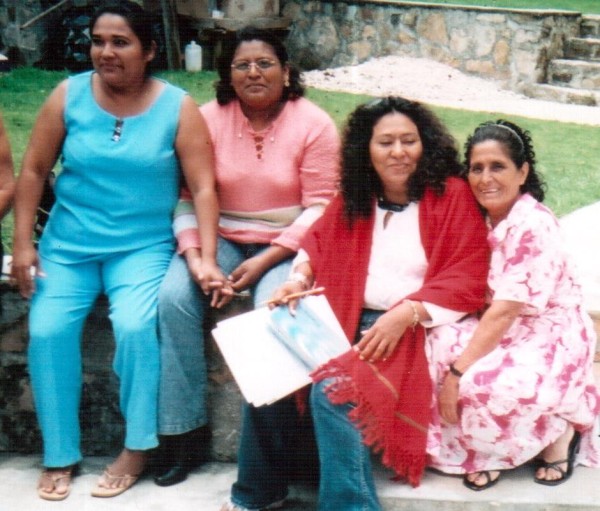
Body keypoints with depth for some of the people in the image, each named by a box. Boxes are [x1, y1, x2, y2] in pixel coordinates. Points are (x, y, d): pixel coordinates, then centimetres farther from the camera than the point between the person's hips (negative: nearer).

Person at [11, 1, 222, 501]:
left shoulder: (177, 107, -4)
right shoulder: (68, 95, 0)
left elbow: (204, 188, -7)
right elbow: (33, 171, 3)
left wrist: (208, 259, -16)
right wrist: (23, 245, -3)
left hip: (144, 245, -2)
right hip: (68, 244, 2)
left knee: (134, 325, -27)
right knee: (46, 329, -20)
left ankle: (138, 447, -5)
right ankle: (59, 455, -2)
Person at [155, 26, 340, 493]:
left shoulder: (314, 124, -5)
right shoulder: (209, 118, 1)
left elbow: (320, 207, -9)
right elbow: (190, 196, -2)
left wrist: (266, 260, -19)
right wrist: (193, 255, -18)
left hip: (285, 244, -2)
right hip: (222, 239, 3)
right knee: (173, 298, -25)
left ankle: (259, 472, -18)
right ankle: (185, 430, -12)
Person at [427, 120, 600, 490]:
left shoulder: (533, 225, -22)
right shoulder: (482, 217, 3)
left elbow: (505, 310, -26)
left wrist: (458, 372, -26)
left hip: (554, 336, -7)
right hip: (506, 331, 8)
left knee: (482, 386, -32)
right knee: (434, 352, -17)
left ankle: (560, 429, -3)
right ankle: (486, 451, -3)